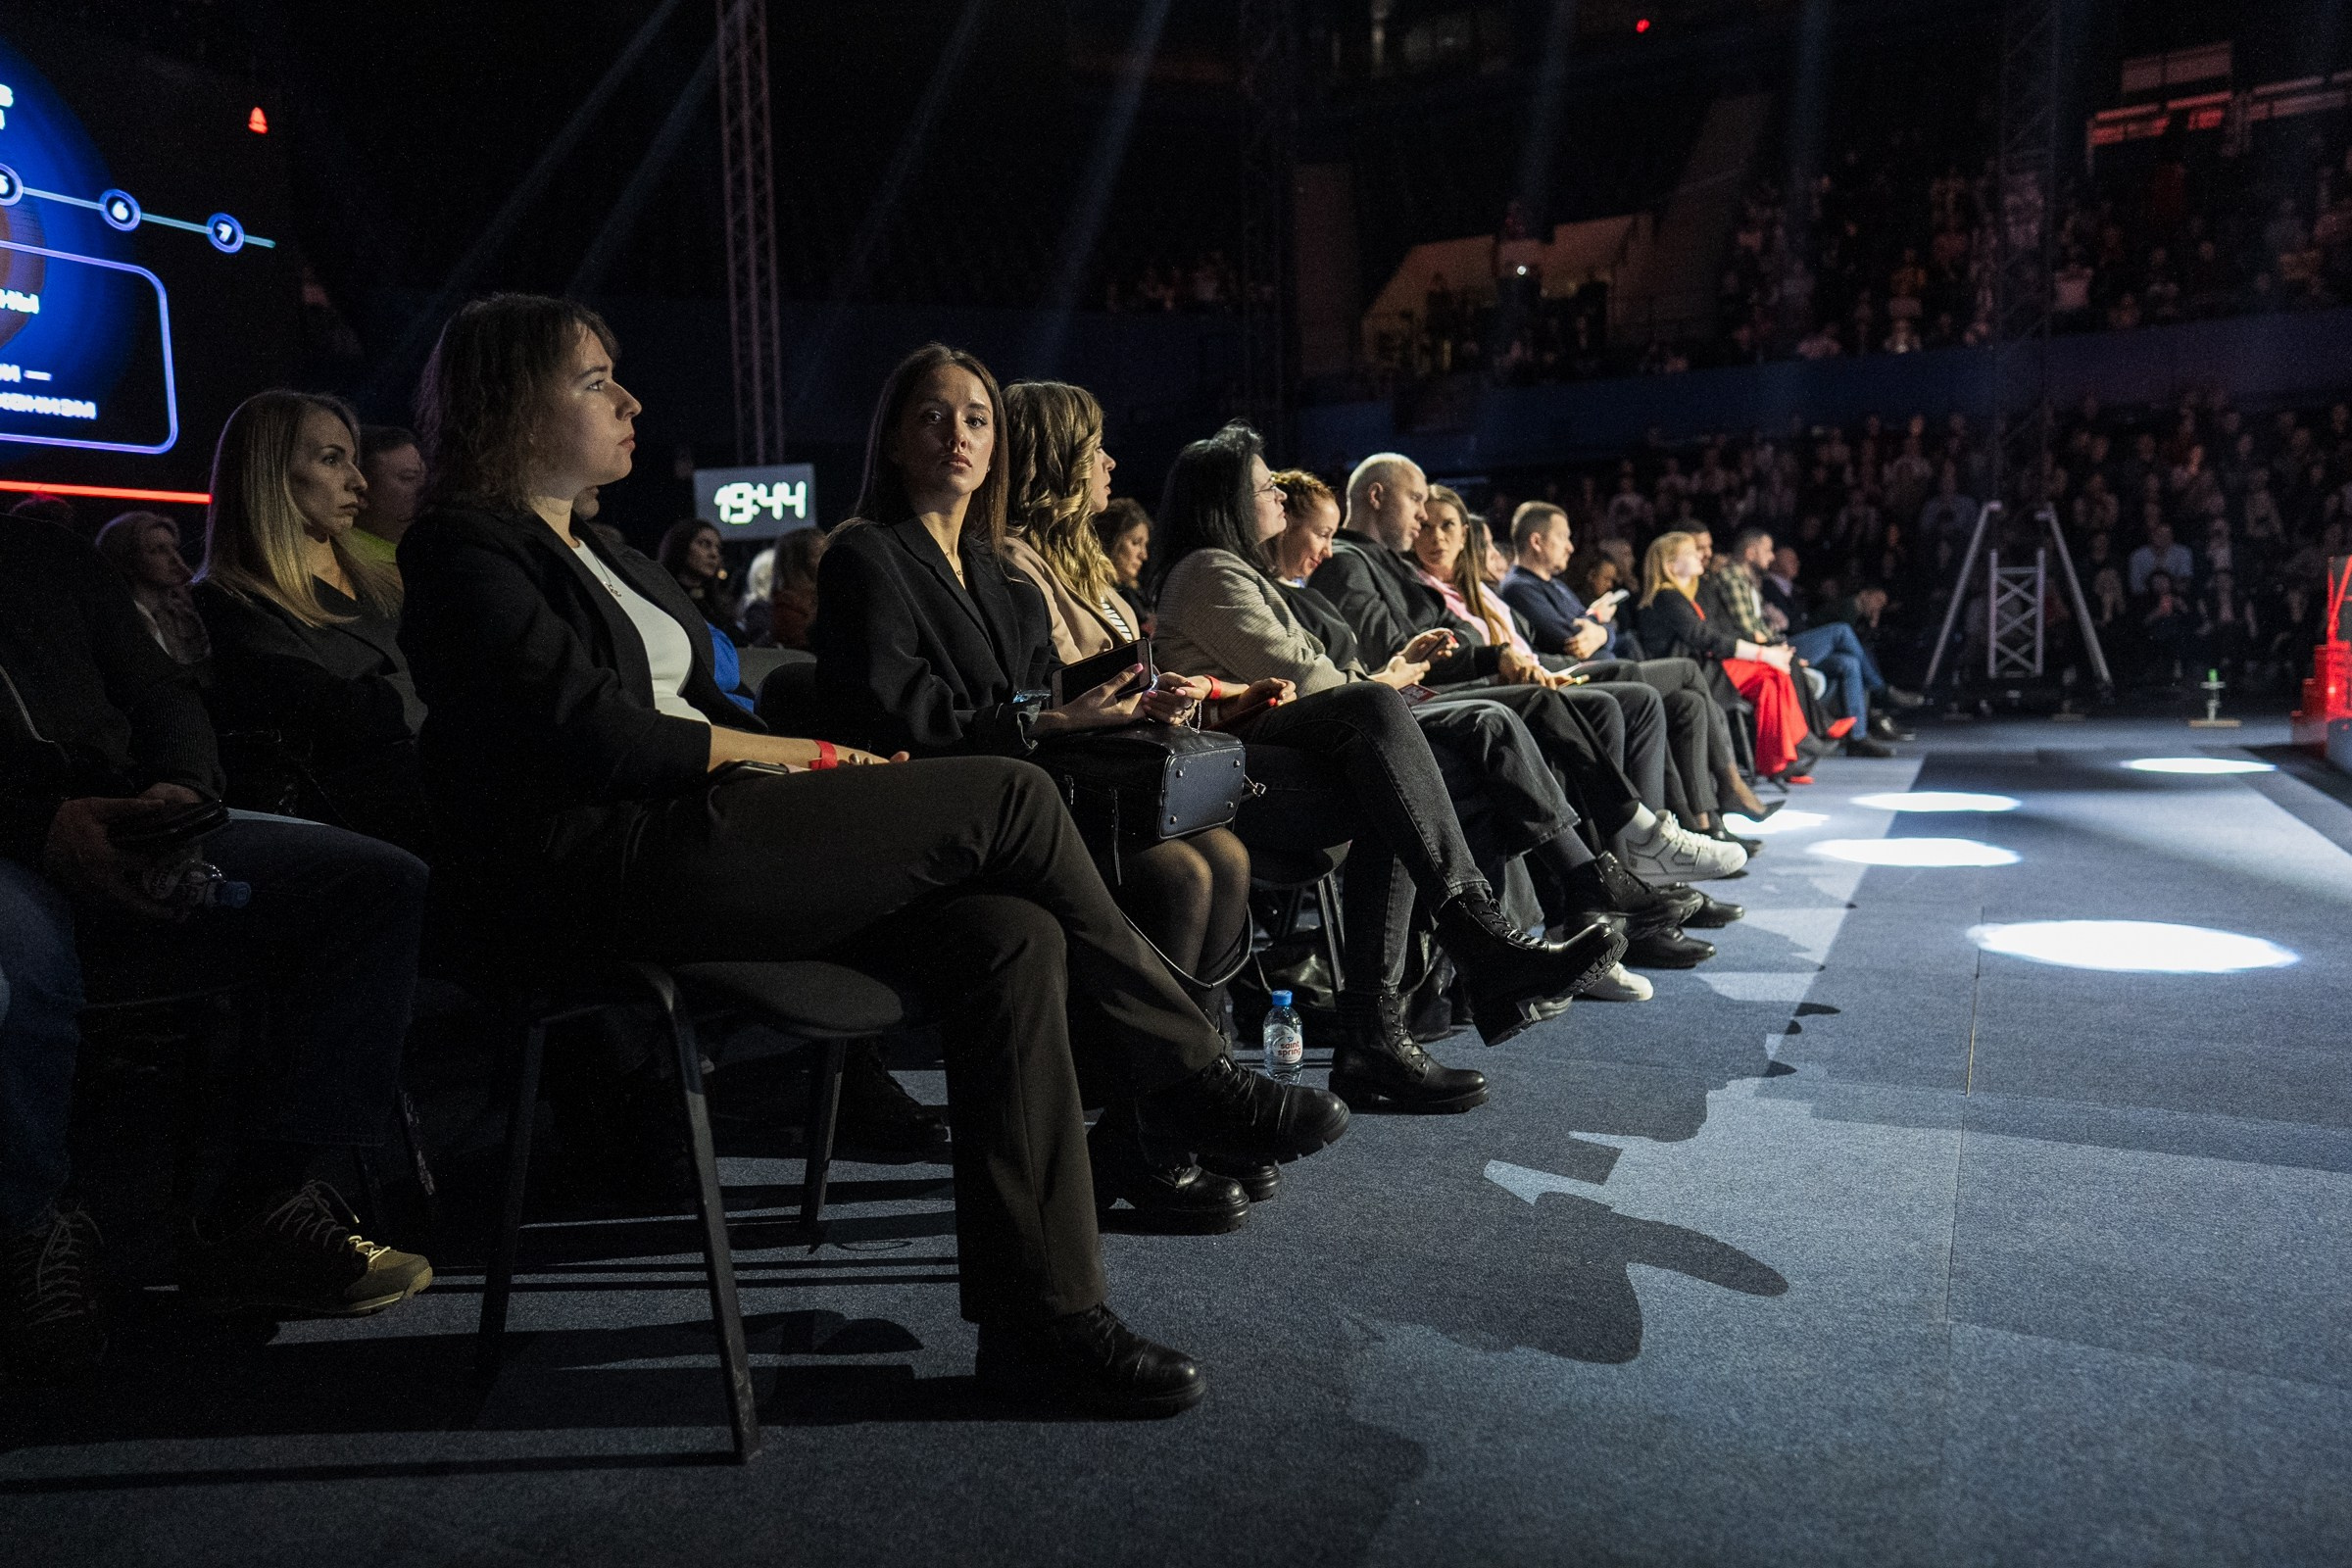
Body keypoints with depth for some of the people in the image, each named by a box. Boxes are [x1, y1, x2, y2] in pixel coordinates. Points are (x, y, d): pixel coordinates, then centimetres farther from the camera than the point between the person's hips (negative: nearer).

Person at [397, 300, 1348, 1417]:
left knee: (1011, 937, -15)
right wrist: (808, 756, -7)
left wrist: (823, 762, 3)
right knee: (1010, 799, -18)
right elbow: (588, 733, -15)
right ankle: (1195, 1084, -1)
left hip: (698, 835, 9)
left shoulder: (594, 553, 27)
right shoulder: (469, 552, -1)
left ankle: (1038, 1318, -11)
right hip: (610, 864, -9)